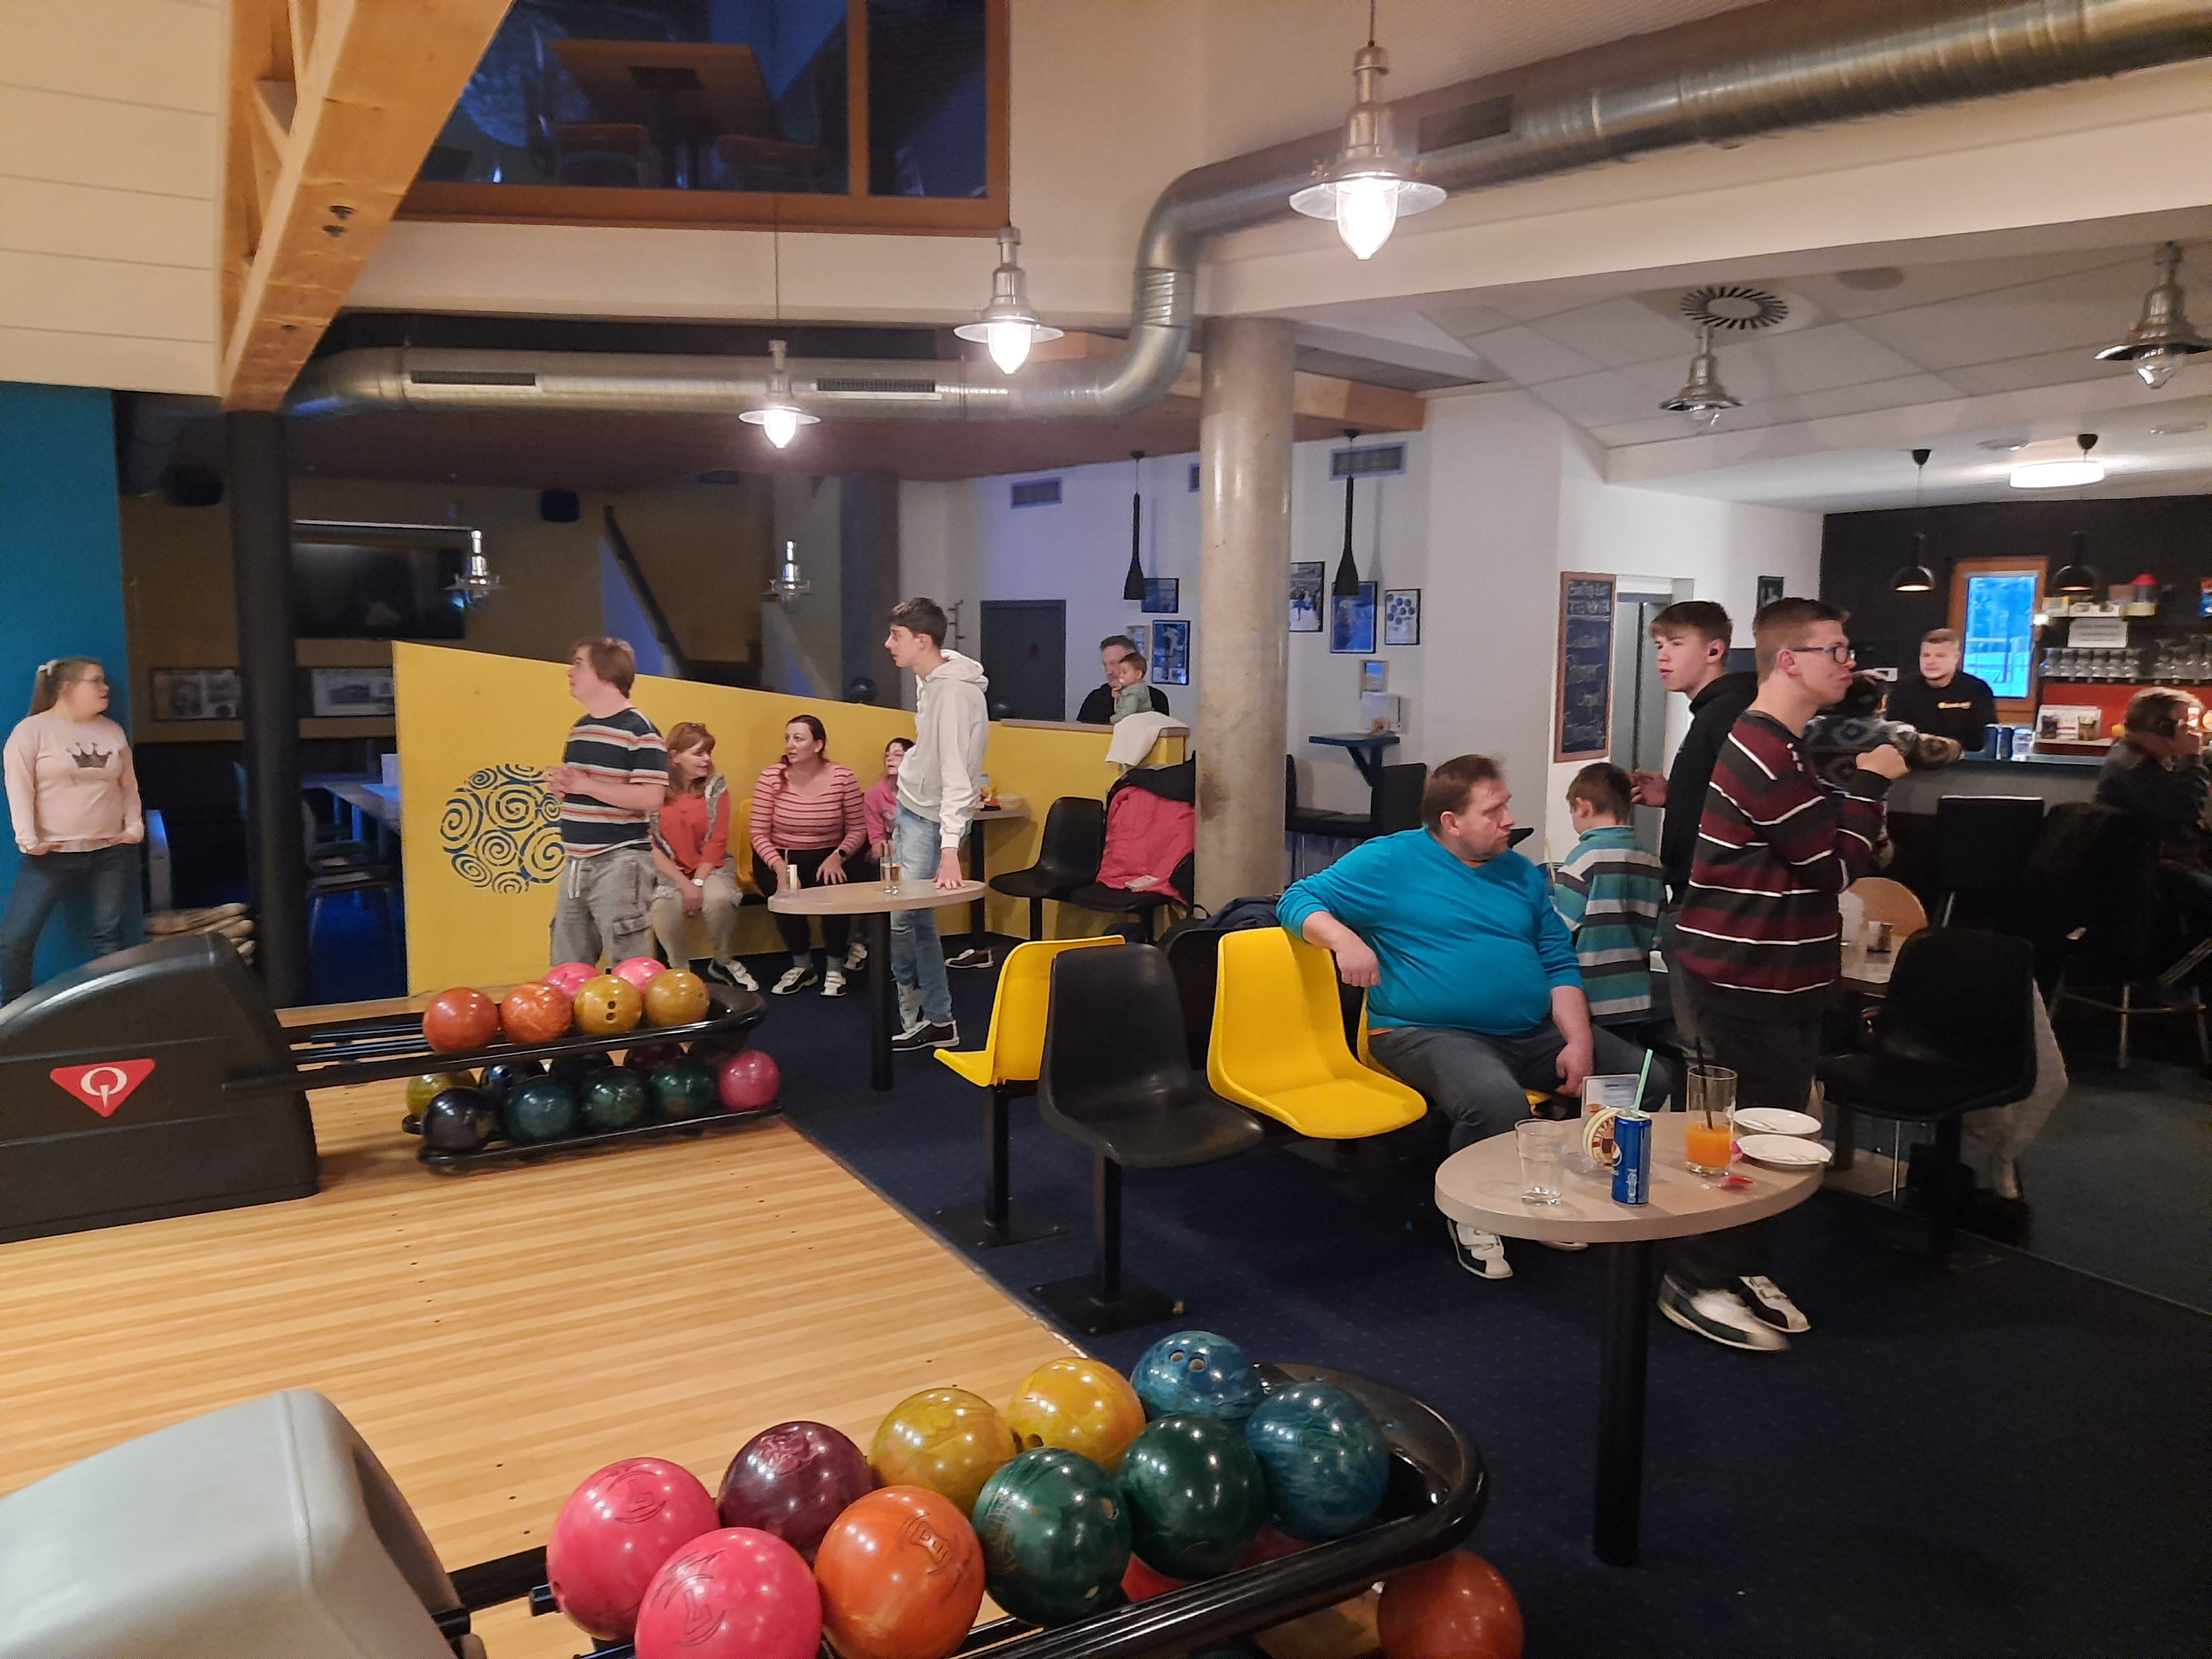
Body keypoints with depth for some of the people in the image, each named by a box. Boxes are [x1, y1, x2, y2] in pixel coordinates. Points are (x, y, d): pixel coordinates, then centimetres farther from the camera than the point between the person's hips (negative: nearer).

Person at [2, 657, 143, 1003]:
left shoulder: (113, 731, 9)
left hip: (112, 853, 3)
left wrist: (135, 825, 5)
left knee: (110, 938, 6)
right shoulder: (32, 730, -4)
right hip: (52, 855, -3)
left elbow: (129, 785, 16)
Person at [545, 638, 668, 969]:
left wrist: (586, 785, -20)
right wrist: (560, 786, 2)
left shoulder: (639, 731, -12)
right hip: (576, 864, 9)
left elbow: (652, 797, -21)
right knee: (566, 969, 12)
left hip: (620, 863, -8)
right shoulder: (579, 728, 15)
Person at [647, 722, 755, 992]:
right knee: (663, 908, -32)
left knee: (719, 899, -31)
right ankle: (679, 969, -4)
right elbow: (653, 847, -9)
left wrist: (698, 882, -15)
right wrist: (684, 884, -18)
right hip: (669, 870, -1)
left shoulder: (716, 786, -2)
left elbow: (717, 842, -4)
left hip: (710, 867, 1)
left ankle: (724, 962, -3)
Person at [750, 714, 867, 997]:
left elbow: (857, 830, -4)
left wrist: (838, 856, -21)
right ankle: (802, 966, 0)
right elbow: (759, 834, -8)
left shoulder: (843, 778, -7)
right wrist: (779, 866, -22)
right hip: (780, 857, 0)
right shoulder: (771, 777, -8)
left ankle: (835, 968, -3)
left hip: (828, 858, 0)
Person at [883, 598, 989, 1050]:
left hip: (931, 819, -10)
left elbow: (956, 775, -31)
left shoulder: (954, 692, -25)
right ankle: (936, 1020, 23)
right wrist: (901, 815, 19)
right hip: (909, 807, 10)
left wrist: (950, 847, -36)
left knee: (900, 918, -7)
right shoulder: (927, 678, 3)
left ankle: (918, 1016, 13)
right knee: (917, 918, 13)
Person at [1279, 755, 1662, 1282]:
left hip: (1534, 1034, 7)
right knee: (1497, 1102, -38)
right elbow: (1299, 901, -1)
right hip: (1432, 1033, -6)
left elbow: (1560, 965, 13)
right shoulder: (1389, 861, -1)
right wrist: (1345, 940, -22)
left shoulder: (1522, 874, 16)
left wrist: (1579, 1042, -3)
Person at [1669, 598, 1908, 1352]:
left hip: (1782, 977, 11)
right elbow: (1837, 867, -15)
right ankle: (1698, 1284, 8)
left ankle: (1745, 1267, 28)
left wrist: (1858, 786, 7)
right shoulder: (1766, 757, -21)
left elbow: (1822, 847, 19)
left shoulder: (1783, 747, 15)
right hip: (1749, 981, -11)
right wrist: (1870, 783, -7)